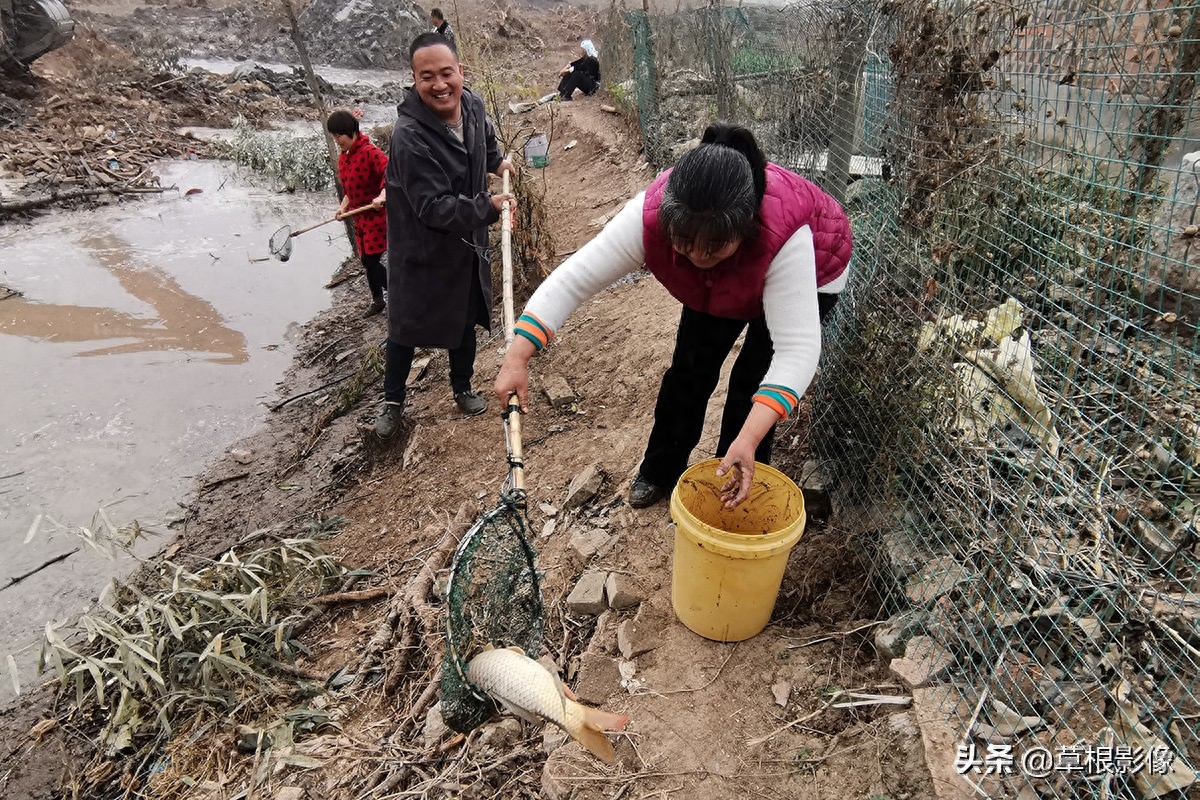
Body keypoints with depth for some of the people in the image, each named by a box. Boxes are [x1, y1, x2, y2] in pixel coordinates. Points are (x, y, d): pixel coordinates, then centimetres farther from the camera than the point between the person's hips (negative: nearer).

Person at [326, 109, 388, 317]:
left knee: (371, 261, -10)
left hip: (377, 215, -8)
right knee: (367, 260, 13)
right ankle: (377, 300, 29)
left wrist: (382, 196, -43)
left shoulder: (369, 151, -16)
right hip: (360, 217, 8)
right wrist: (343, 206, 2)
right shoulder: (343, 158, 10)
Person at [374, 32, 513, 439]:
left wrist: (496, 162, 12)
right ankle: (393, 401, 26)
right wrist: (488, 207, -35)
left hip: (466, 242, 6)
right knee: (406, 325, 7)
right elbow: (434, 208, -32)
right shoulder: (410, 136, -29)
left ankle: (463, 389, 39)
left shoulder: (473, 104, -7)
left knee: (465, 318, 19)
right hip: (421, 248, -6)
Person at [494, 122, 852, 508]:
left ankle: (735, 483, 17)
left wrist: (748, 442, -56)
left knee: (751, 379, -8)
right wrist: (516, 360, -43)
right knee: (690, 368, 4)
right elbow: (572, 278, -36)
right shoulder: (653, 213, -39)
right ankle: (660, 470, 27)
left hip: (808, 276, -3)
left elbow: (797, 350, -46)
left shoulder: (786, 232, -46)